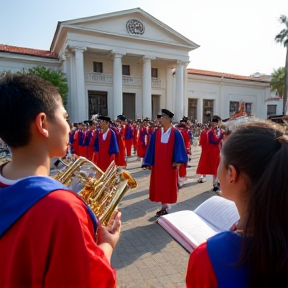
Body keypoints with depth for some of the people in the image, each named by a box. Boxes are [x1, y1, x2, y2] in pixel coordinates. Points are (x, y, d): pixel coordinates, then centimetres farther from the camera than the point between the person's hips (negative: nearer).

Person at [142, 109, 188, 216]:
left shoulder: (176, 133, -5)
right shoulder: (156, 133, 3)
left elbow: (179, 148, -8)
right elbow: (151, 148, 4)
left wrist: (177, 161, -19)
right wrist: (148, 163, 0)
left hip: (169, 165, -3)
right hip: (158, 164, 3)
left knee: (168, 185, 6)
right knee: (159, 185, 9)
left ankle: (165, 207, 22)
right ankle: (163, 207, 24)